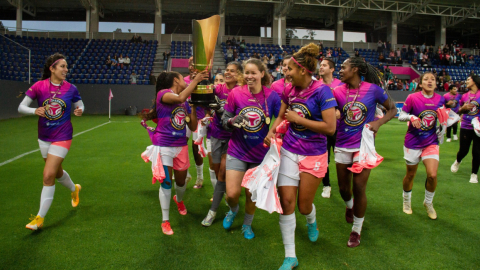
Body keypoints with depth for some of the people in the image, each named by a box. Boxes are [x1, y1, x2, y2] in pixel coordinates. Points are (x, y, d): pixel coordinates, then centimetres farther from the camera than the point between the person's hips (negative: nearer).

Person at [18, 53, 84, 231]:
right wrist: (35, 111, -25)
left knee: (48, 176, -9)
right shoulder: (39, 86, -7)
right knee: (57, 172, 19)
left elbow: (79, 106, 8)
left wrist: (79, 110, -16)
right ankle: (74, 189, 52)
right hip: (44, 138, 3)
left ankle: (40, 218, 4)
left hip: (62, 138, -3)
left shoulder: (71, 88, -7)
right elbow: (21, 107, -4)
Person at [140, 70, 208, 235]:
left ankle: (179, 200, 51)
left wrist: (194, 105, 2)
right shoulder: (162, 94, -10)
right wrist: (195, 80, -23)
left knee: (181, 181, 16)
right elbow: (180, 98, -32)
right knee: (166, 182, -4)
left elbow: (193, 127, 8)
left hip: (181, 146, 6)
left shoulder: (185, 103, 9)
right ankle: (165, 221, 11)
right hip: (163, 146, -6)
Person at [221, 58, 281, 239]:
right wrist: (232, 121, -23)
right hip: (237, 151, 0)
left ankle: (247, 224, 40)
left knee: (251, 194, 12)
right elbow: (224, 120, -1)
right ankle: (233, 210, 33)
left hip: (260, 153, 0)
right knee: (232, 194, -5)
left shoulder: (272, 96, -9)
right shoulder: (236, 93, -8)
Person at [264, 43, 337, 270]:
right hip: (289, 151, 4)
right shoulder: (289, 90, 0)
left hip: (314, 155, -4)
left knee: (304, 206, 8)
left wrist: (298, 119, -18)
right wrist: (272, 132, -5)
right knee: (286, 201, -3)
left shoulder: (322, 91, -17)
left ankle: (311, 221, 50)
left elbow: (330, 128, -21)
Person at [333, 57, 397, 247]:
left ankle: (356, 230, 19)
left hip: (364, 145, -2)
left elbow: (392, 109, 3)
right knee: (343, 187, 12)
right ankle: (349, 206, 50)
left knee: (359, 187, -3)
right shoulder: (338, 91, -2)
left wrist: (378, 122, -13)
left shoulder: (373, 89, -7)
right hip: (342, 145, 3)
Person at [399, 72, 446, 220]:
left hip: (431, 142, 2)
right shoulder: (412, 98, -11)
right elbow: (401, 116, -5)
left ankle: (428, 202, 18)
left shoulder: (440, 99, 0)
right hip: (413, 142, -2)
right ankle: (407, 200, 36)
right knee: (410, 175, 9)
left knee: (432, 175, -10)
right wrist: (411, 117, -24)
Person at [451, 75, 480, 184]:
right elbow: (459, 110, 17)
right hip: (466, 127, 2)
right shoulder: (465, 96, 6)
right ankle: (457, 162, 41)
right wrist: (463, 108, -6)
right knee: (463, 150, 7)